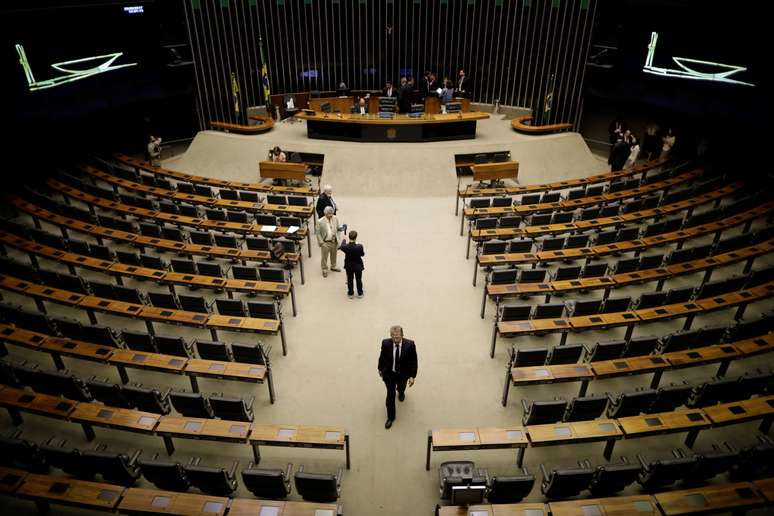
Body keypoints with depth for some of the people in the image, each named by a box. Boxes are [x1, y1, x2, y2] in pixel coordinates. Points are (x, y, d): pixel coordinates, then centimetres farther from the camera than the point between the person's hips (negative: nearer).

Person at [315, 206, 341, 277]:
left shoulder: (335, 219, -7)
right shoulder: (320, 222, -19)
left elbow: (338, 229, 6)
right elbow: (318, 233, -12)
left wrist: (338, 238, 1)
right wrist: (321, 243, -14)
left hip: (334, 241, 4)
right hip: (325, 242, -4)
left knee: (333, 255, 22)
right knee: (324, 257, 10)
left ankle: (333, 266, 45)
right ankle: (324, 270, 29)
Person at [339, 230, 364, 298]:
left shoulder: (345, 247, -24)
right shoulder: (359, 247, -29)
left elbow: (341, 247, 2)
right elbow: (362, 254, -10)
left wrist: (344, 240, 20)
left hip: (349, 266, 1)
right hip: (358, 266, -1)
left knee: (350, 280, 19)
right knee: (359, 280, 18)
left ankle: (350, 294, 31)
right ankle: (360, 293, 32)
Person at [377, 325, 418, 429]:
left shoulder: (410, 345, -27)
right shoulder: (385, 343, -24)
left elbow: (413, 361, -16)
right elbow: (382, 357, -6)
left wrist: (412, 376, -17)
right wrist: (380, 369, 8)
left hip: (403, 374, 1)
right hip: (389, 373, -1)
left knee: (401, 388, 29)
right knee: (390, 394, 7)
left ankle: (401, 392, 68)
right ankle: (390, 417, 28)